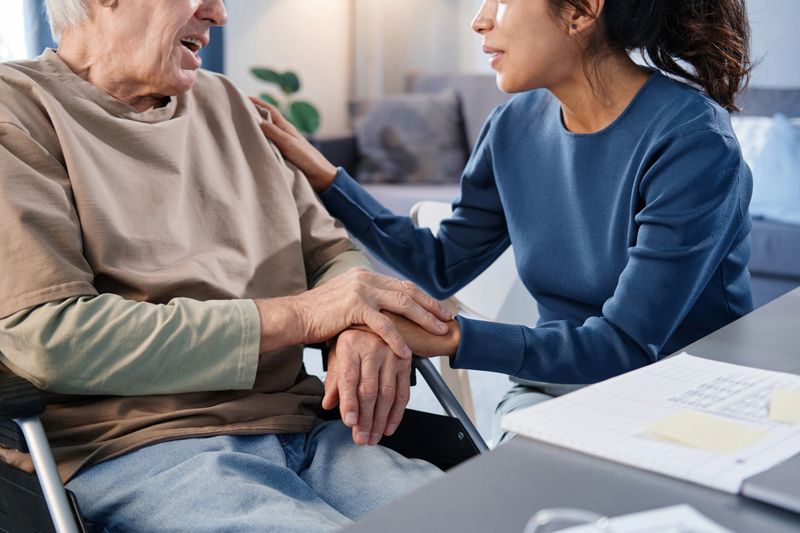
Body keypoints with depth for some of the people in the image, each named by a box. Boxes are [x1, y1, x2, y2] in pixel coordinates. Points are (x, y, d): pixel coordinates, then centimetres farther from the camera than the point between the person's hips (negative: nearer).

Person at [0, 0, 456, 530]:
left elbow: (331, 252, 18)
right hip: (138, 447, -6)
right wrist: (297, 315, -13)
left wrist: (366, 328, -8)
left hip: (304, 427, 6)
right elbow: (45, 337, -14)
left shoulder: (226, 104, 20)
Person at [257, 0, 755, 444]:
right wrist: (322, 174, 5)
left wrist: (449, 339, -32)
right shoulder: (517, 127, -1)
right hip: (557, 387, 4)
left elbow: (625, 345, -22)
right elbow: (443, 266, 11)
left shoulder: (693, 141, -20)